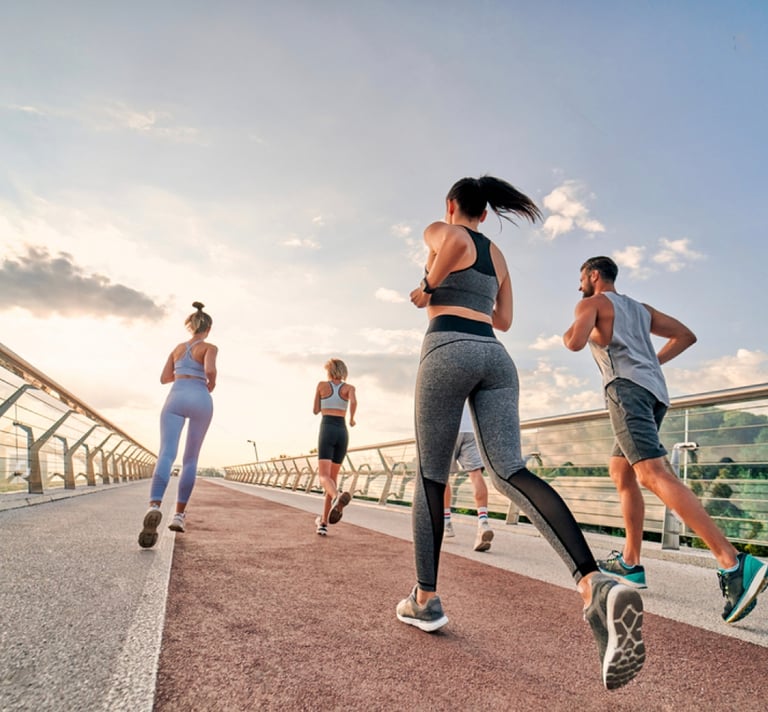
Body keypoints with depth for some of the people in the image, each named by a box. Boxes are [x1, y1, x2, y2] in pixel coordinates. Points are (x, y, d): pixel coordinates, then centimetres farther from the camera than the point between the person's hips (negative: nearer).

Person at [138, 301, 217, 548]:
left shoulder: (178, 347, 24)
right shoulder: (210, 348, 8)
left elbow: (164, 378, 26)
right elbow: (210, 370, -12)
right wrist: (212, 383, 9)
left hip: (176, 398, 2)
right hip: (200, 400, -2)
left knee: (166, 455, -16)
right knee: (190, 459, 10)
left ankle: (154, 507, -41)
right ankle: (179, 514, 6)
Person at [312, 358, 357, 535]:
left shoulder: (322, 385, 8)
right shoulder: (349, 387, 9)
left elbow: (316, 411, 14)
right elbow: (354, 402, -14)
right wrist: (352, 419, 4)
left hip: (326, 431, -3)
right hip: (342, 433, 3)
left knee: (324, 476, -13)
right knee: (333, 477, 13)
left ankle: (337, 496, -49)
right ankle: (324, 523, 14)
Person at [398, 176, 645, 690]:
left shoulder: (439, 232, 12)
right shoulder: (498, 255, 29)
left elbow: (458, 241, -14)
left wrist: (428, 290, 0)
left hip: (448, 350, -5)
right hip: (495, 357, 5)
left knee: (430, 475, 5)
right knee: (511, 472, -10)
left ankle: (426, 599, 10)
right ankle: (596, 585, -32)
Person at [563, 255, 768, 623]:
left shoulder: (591, 303, 9)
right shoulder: (640, 308, 30)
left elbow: (575, 342, -9)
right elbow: (686, 335, 26)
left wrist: (567, 334, 14)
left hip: (627, 387, -9)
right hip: (655, 390, 9)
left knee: (654, 475, -20)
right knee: (620, 473, 15)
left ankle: (735, 564, -31)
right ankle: (630, 563, 15)